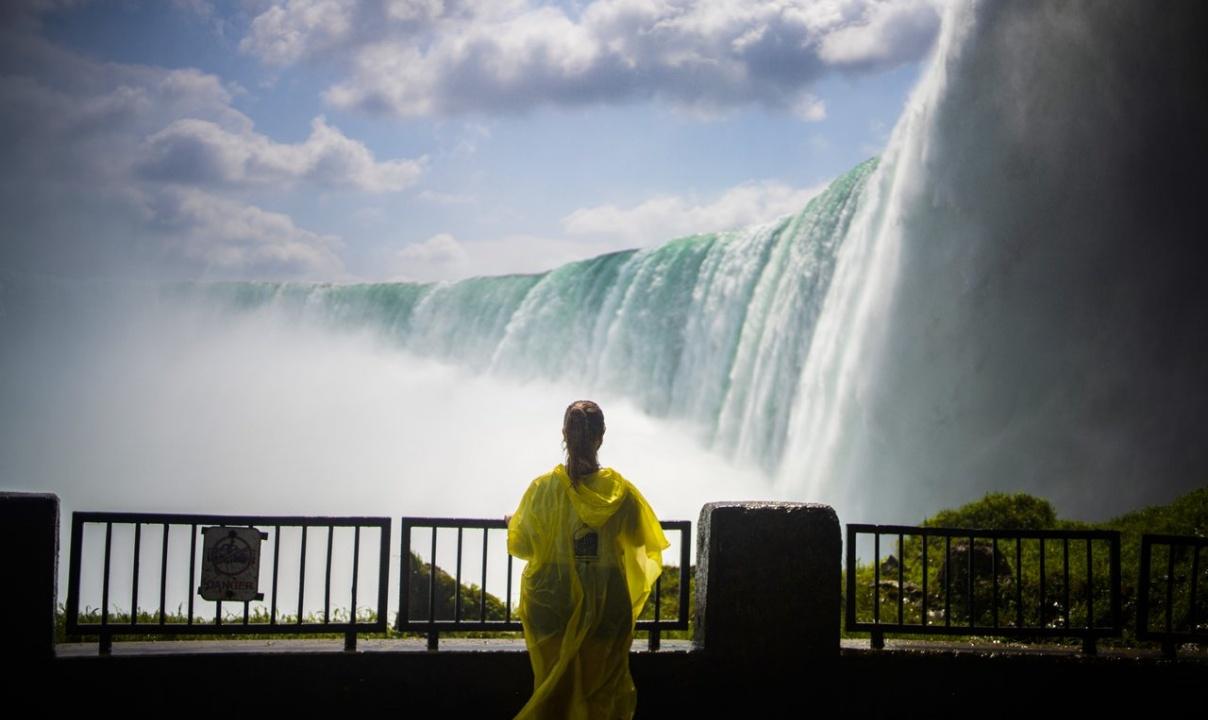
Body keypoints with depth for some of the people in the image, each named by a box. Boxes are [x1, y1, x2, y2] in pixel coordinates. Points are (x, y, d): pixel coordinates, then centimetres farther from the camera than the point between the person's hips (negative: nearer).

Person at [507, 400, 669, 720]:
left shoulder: (543, 487, -13)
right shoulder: (620, 490, -10)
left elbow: (520, 546, -5)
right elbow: (640, 539, 4)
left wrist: (512, 523, 16)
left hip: (553, 602, 0)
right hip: (606, 603, 0)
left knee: (554, 685, 14)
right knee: (602, 689, 14)